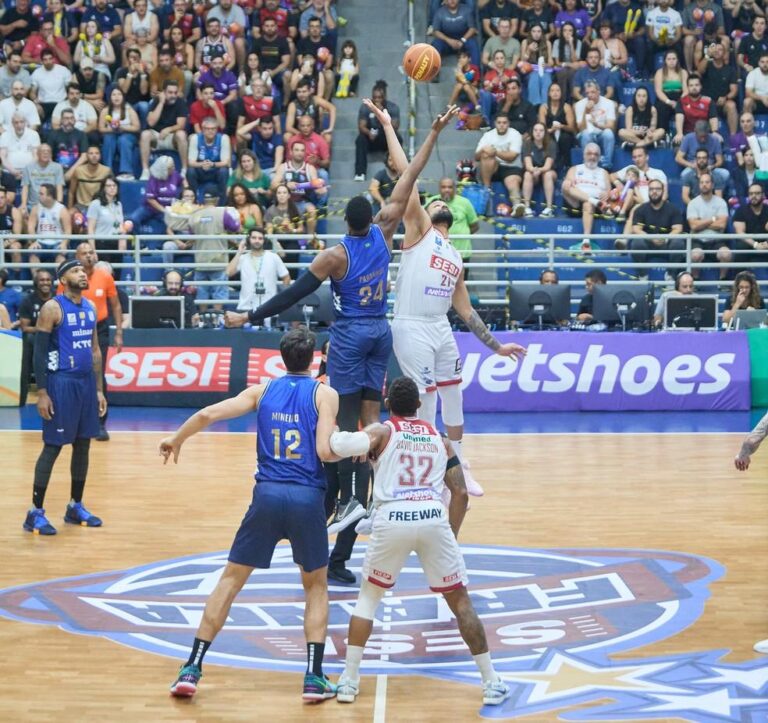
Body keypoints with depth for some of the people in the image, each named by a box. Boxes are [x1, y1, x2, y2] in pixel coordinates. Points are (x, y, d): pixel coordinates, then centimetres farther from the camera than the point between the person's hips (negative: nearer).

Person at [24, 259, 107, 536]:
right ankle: (35, 513, 0)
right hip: (61, 382, -7)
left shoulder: (90, 307, 11)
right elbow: (39, 352, -12)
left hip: (86, 381, 7)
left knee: (83, 445, 11)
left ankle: (75, 507, 22)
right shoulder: (52, 308, -11)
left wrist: (99, 389, 15)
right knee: (53, 446, -6)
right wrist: (42, 393, -17)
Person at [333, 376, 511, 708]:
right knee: (460, 601, 15)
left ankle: (349, 681, 14)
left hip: (391, 520, -1)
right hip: (433, 518, 1)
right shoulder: (440, 439, 24)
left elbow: (340, 448, -8)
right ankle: (492, 683, 13)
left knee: (368, 596, 21)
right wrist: (451, 537, 23)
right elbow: (460, 493, 17)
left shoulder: (380, 432, 15)